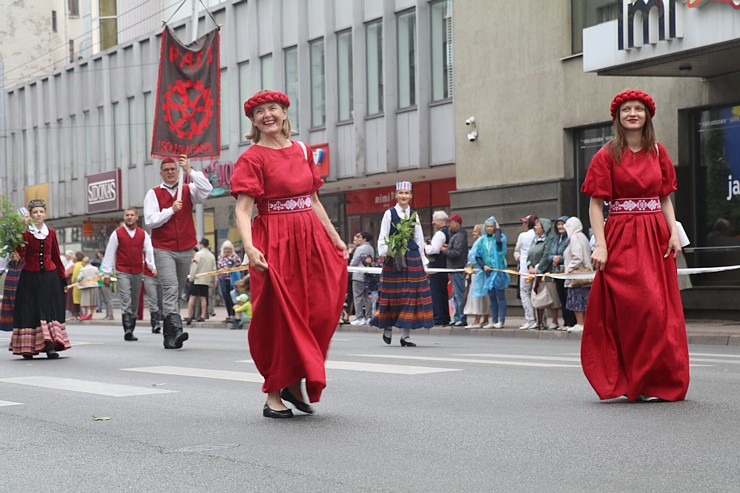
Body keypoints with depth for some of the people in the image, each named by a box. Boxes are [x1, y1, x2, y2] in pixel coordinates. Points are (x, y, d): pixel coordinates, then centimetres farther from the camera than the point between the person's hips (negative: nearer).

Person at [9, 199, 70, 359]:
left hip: (50, 276, 3)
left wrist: (63, 276, 15)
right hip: (30, 278, -3)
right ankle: (27, 348, 4)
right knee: (30, 312, -2)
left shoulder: (51, 233, 8)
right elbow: (20, 256, -13)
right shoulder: (25, 234, -3)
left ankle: (51, 346, -8)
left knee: (50, 310, -4)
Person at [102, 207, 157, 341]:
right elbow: (109, 254, 2)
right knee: (126, 301, -15)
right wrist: (106, 274, -1)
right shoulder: (117, 233, 2)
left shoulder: (143, 234, 9)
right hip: (122, 272, -3)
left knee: (135, 304, 8)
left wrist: (153, 267, -11)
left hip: (138, 272, 3)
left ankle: (131, 331, 16)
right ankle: (127, 331, -22)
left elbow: (148, 251, 5)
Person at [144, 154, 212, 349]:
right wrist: (171, 210, -12)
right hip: (163, 250, -3)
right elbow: (150, 220, -6)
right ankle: (176, 330, -29)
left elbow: (206, 190, -11)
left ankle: (169, 336, 16)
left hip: (185, 250, 3)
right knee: (171, 289, -19)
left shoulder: (188, 191, 8)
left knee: (177, 293, 8)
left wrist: (189, 170, -13)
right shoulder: (154, 194, 3)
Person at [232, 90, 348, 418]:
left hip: (311, 241, 6)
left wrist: (335, 239, 13)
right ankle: (274, 396, 6)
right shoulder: (252, 158, -5)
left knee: (320, 315, 1)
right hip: (274, 243, -5)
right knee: (278, 318, -3)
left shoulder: (303, 151, 12)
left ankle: (295, 383, 18)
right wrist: (249, 247, -29)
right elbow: (243, 209, -14)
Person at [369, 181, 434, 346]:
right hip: (393, 258, -3)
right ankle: (388, 329, 16)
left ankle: (405, 335, 1)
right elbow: (383, 238, 0)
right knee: (393, 294, -1)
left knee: (410, 294, -1)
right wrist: (386, 252, -16)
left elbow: (419, 239, 14)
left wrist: (423, 261, 11)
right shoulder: (389, 213, 2)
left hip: (413, 258, 3)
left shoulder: (414, 215, 12)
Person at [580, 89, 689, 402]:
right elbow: (596, 203, -5)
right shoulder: (607, 155, -1)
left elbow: (665, 198, 13)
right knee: (634, 309, -8)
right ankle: (640, 382, 1)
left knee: (662, 311, 2)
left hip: (656, 236, 4)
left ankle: (662, 380, 12)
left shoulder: (658, 152, 11)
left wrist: (674, 232, -2)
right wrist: (600, 245, -15)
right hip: (622, 238, -4)